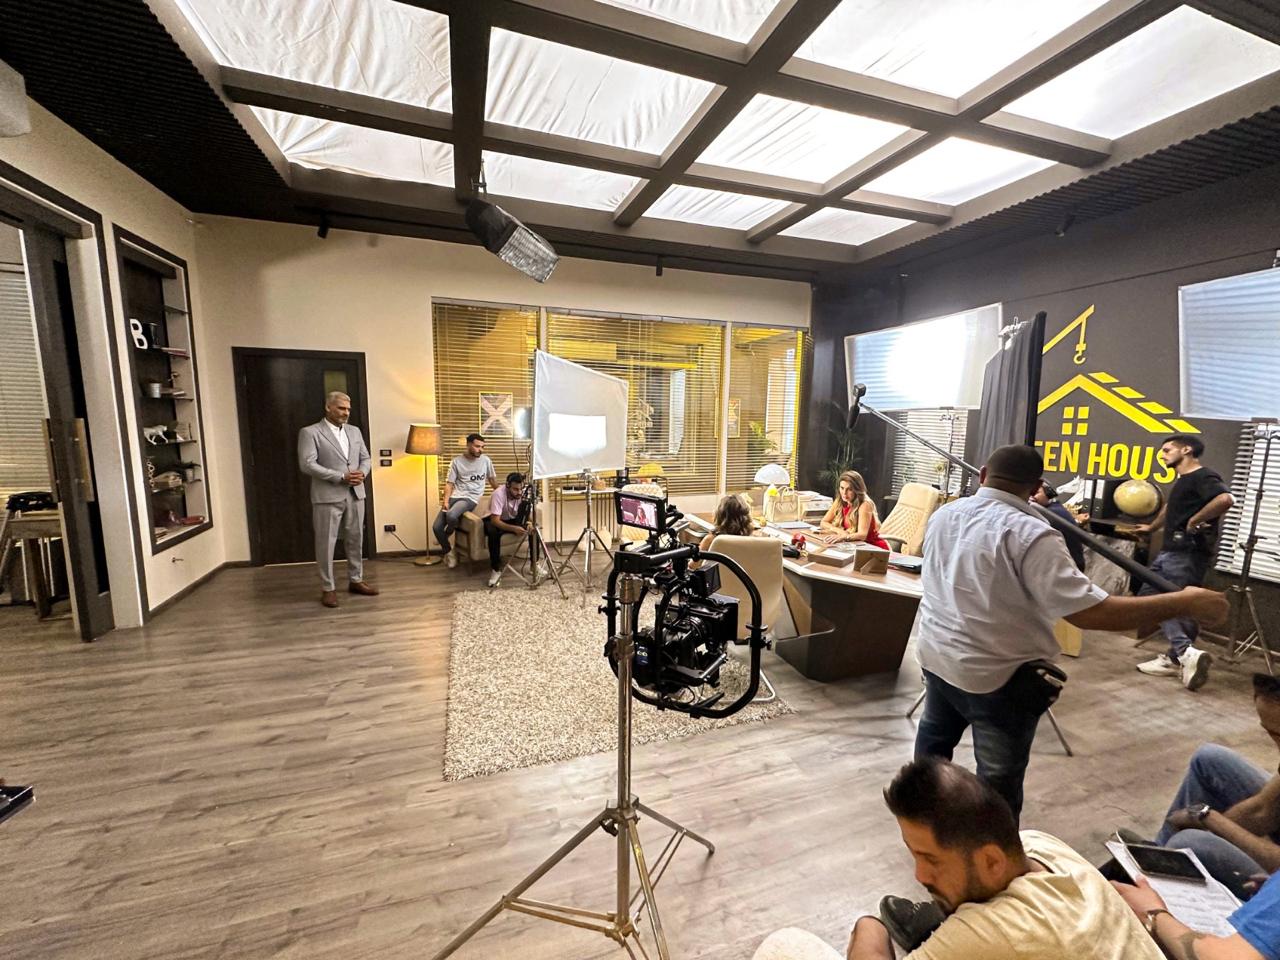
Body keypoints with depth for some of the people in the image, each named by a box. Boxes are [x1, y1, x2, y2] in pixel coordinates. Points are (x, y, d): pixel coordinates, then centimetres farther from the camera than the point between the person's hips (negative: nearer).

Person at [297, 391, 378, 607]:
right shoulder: (310, 432, -5)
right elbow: (307, 464, -14)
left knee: (355, 540, 12)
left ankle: (356, 580, 25)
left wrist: (362, 473, -8)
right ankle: (328, 588, 13)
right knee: (326, 543, 2)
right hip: (328, 496, -5)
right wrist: (341, 477, -18)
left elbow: (366, 458, 15)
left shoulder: (355, 431, 13)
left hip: (355, 495, 5)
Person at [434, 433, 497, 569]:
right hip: (455, 496, 2)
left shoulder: (486, 460, 4)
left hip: (471, 499, -2)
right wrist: (446, 500, -13)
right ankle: (448, 551, 16)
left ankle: (446, 535, 3)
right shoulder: (457, 461, 3)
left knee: (451, 516, -33)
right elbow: (449, 483, 1)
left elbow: (492, 479, 20)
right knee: (436, 527, -11)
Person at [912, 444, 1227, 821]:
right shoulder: (1030, 534, -23)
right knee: (999, 779, 11)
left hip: (936, 653, 7)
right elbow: (1088, 612, -25)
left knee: (936, 733, 28)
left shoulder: (943, 514, -2)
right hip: (995, 674, -7)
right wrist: (1184, 603, -16)